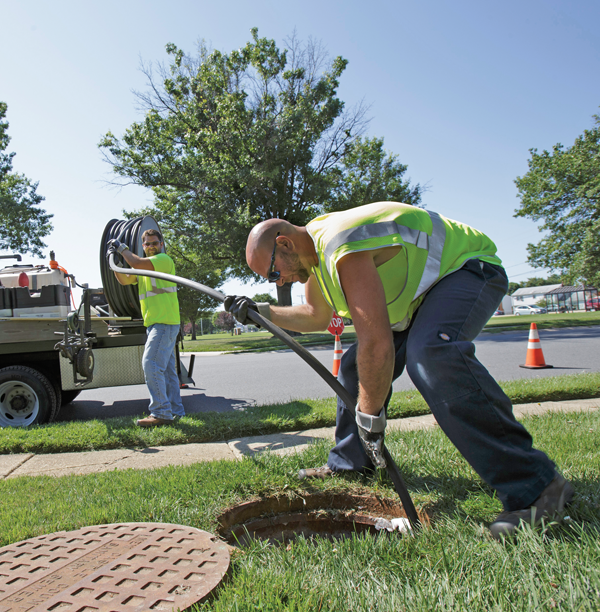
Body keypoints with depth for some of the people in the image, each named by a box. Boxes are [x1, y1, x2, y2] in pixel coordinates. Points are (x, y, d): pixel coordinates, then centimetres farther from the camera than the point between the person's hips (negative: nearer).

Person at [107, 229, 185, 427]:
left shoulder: (164, 260, -7)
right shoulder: (146, 266, 22)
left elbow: (137, 263, -20)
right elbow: (124, 280, 18)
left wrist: (123, 248, -5)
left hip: (165, 323, -10)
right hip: (154, 323, 10)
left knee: (151, 364, -17)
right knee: (166, 369, 12)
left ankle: (161, 413, -15)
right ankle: (175, 410, 19)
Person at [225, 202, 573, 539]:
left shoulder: (342, 248, -31)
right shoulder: (312, 248, 2)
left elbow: (376, 343, -36)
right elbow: (316, 316, 16)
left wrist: (369, 415, -26)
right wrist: (260, 312, 6)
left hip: (467, 268, -10)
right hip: (423, 287, 10)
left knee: (431, 353, -37)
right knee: (357, 367, 8)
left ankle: (534, 486, -32)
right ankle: (350, 463, 24)